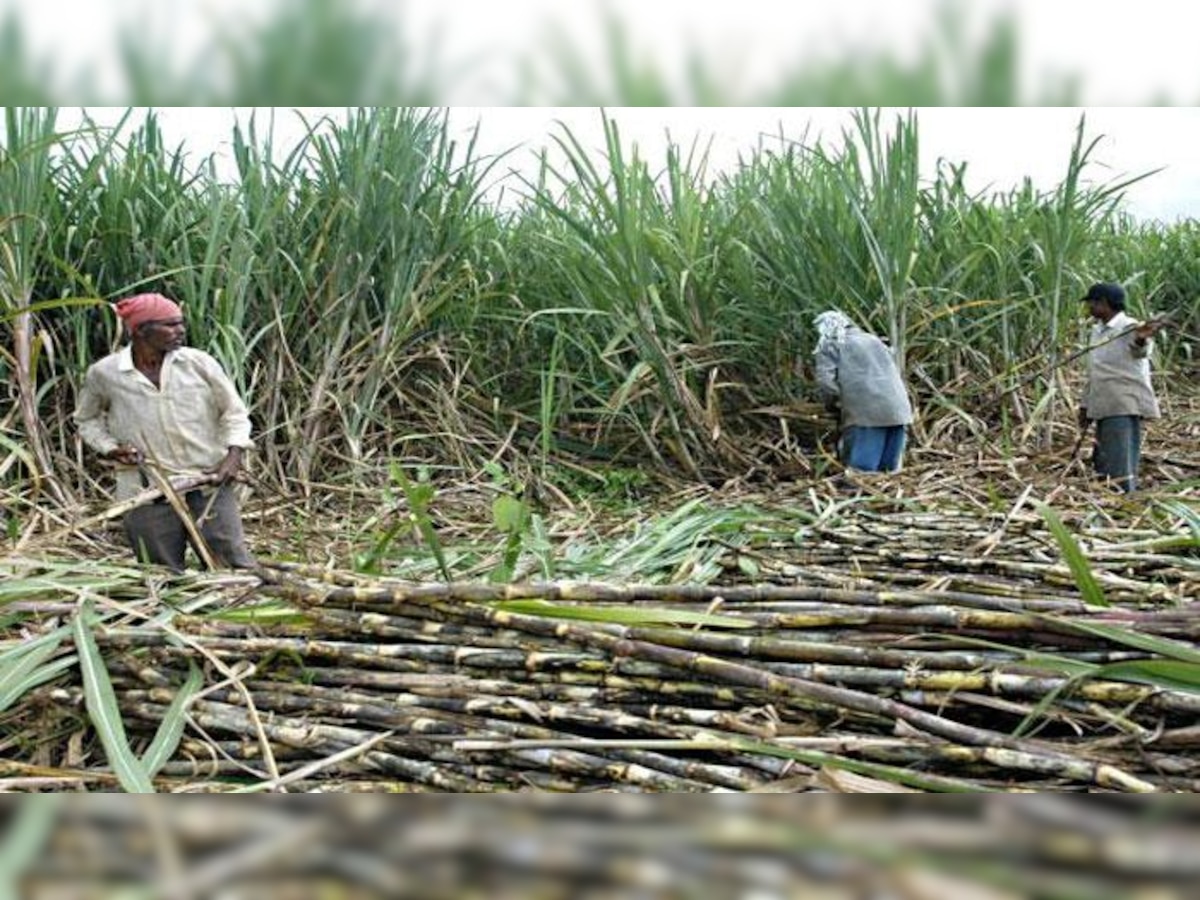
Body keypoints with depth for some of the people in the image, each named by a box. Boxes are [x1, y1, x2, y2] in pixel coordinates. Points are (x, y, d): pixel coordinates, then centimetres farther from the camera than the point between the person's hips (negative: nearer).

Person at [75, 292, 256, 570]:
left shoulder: (200, 363, -2)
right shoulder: (103, 374, 0)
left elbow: (234, 412, 7)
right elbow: (87, 419, 17)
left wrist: (233, 455, -9)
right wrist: (109, 449, -1)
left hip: (208, 484, 0)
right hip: (147, 493, 1)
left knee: (234, 565, -4)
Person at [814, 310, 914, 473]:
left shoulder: (829, 346, 9)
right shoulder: (873, 339, 27)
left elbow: (826, 382, -4)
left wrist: (833, 404, 14)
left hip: (865, 413, -6)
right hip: (898, 411, 6)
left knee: (861, 470, -6)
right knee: (889, 470, 10)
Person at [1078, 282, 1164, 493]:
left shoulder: (1128, 328, -12)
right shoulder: (1096, 332, 16)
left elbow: (1138, 350, -36)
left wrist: (1141, 339, -59)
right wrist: (1085, 405, 22)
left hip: (1124, 407, -9)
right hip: (1103, 408, 9)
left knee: (1121, 471, -11)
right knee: (1102, 465, 14)